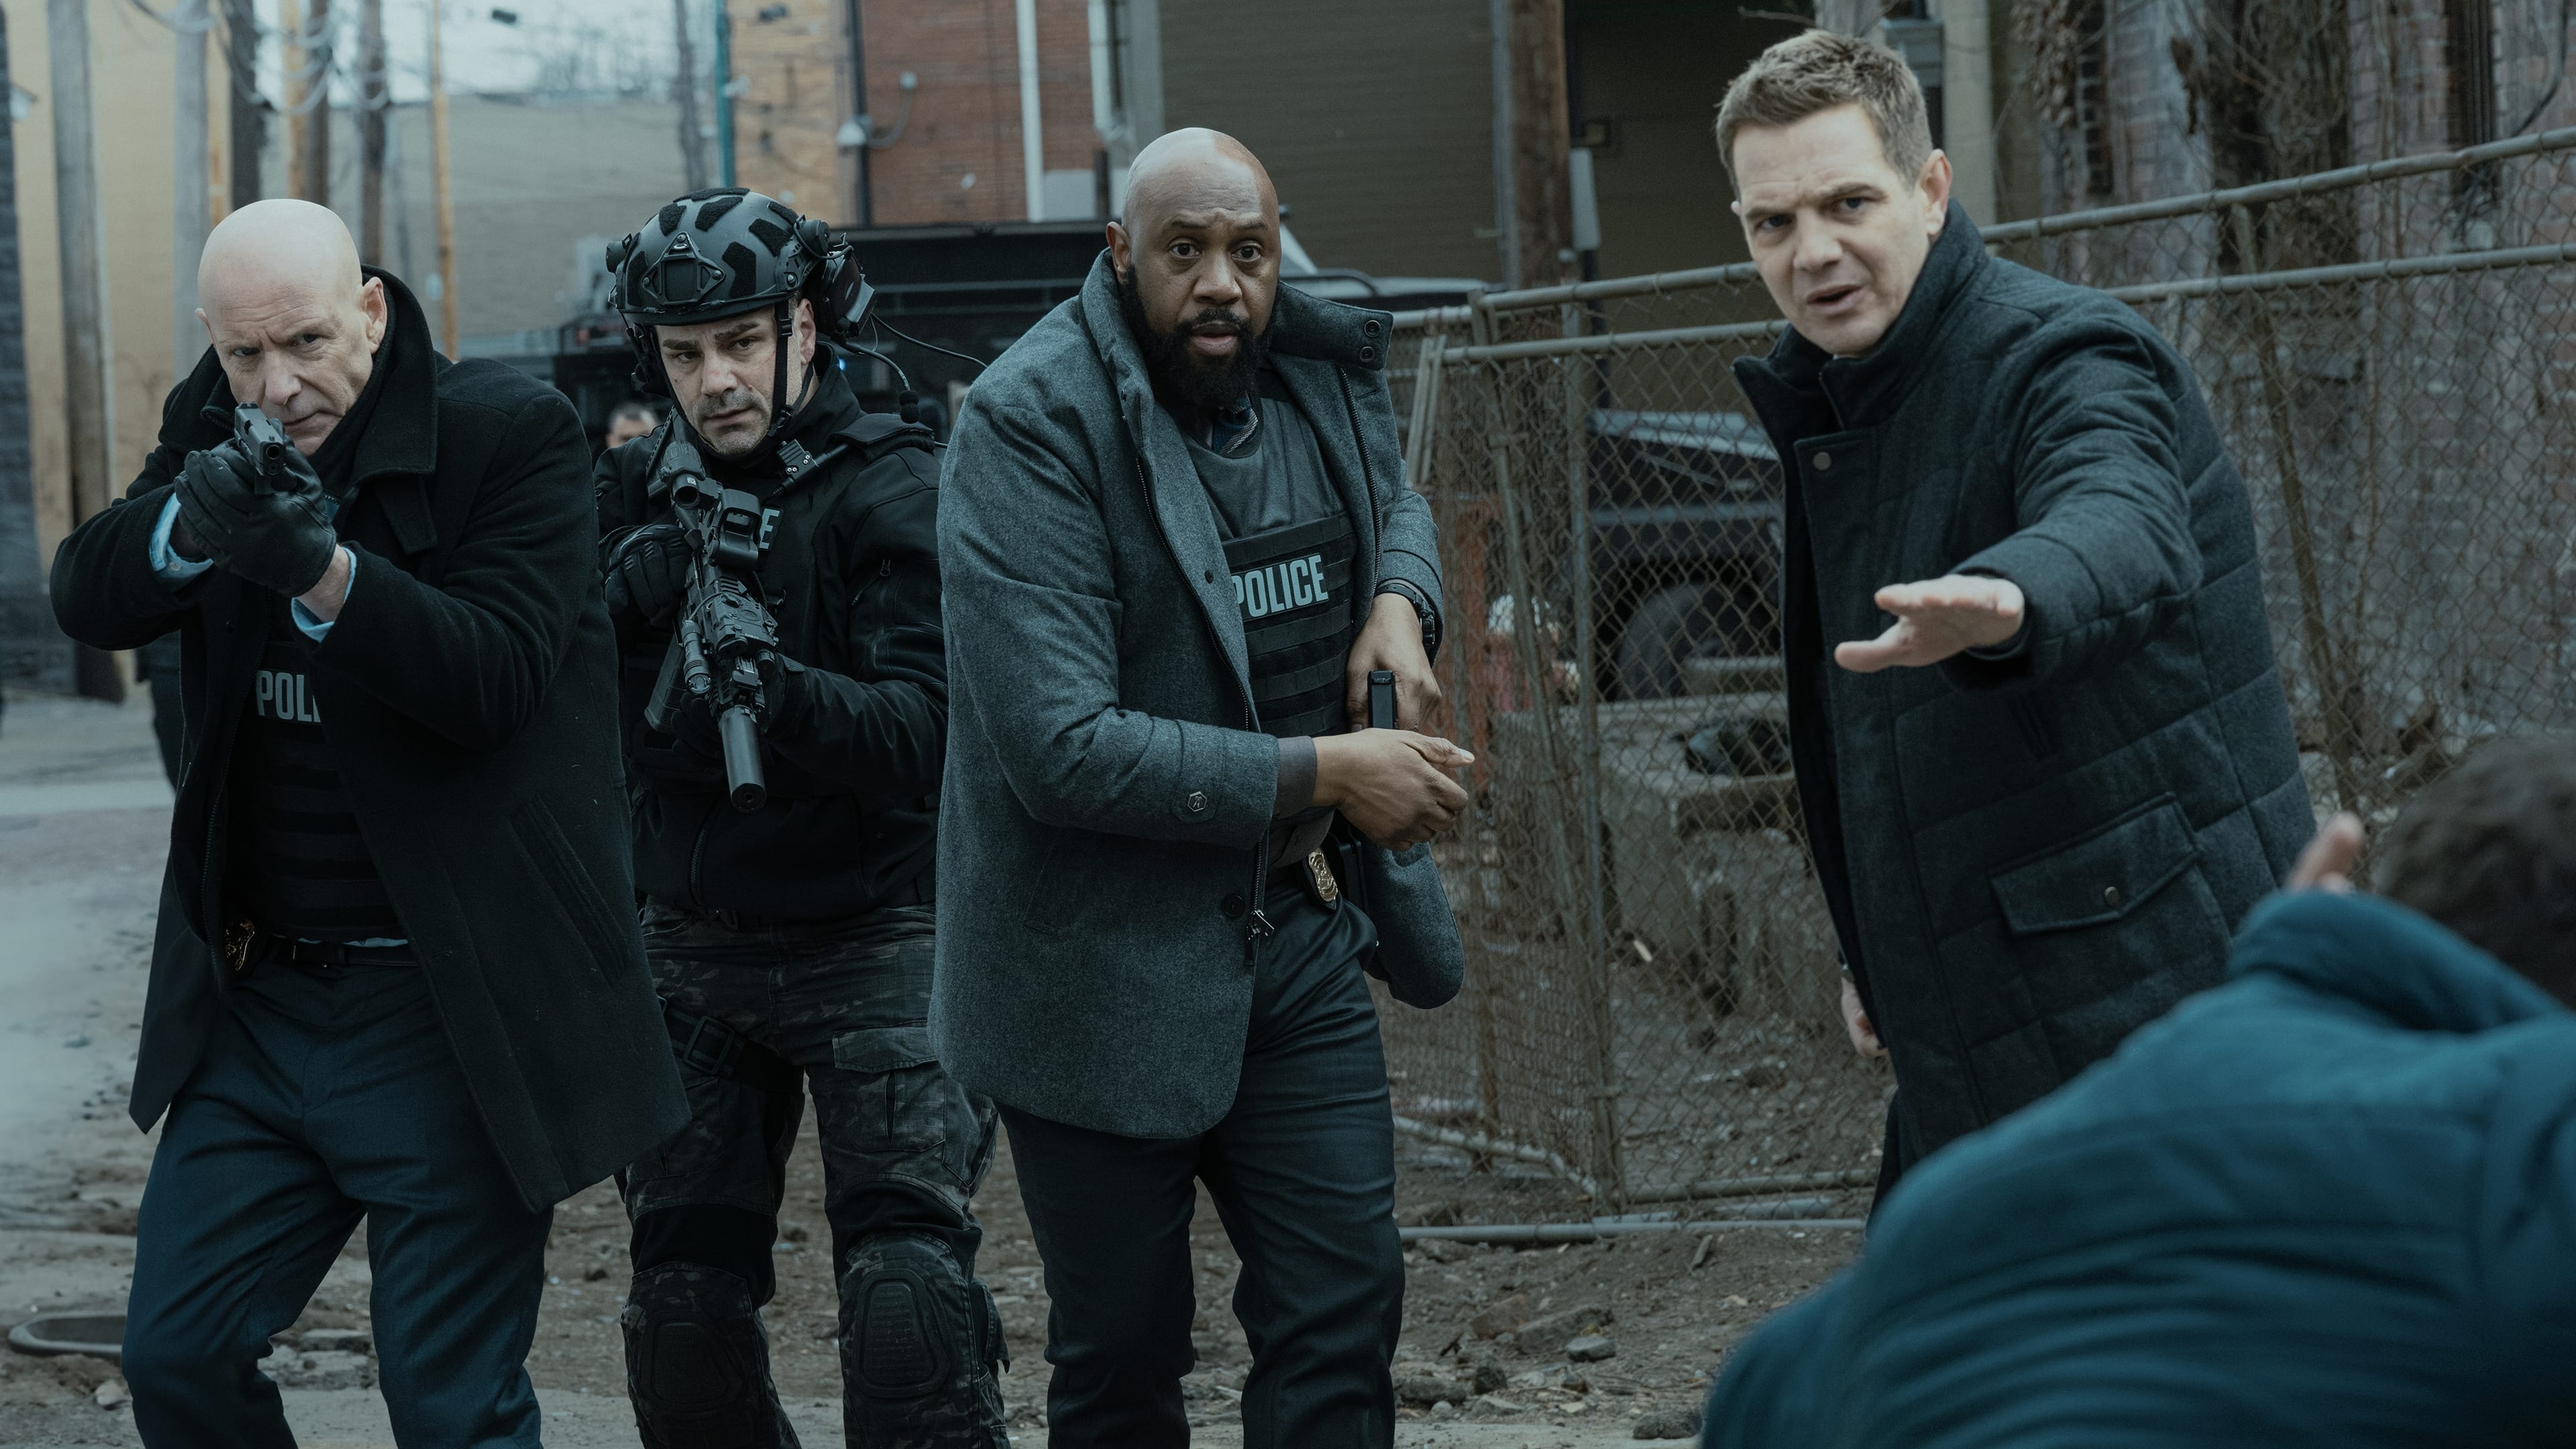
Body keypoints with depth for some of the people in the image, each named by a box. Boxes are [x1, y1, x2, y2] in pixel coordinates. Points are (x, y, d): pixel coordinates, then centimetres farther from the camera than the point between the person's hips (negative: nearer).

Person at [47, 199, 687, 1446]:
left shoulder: (510, 431, -10)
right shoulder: (210, 429, 6)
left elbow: (496, 677, -20)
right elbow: (86, 600, -4)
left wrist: (320, 569, -34)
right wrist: (190, 522, -25)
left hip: (446, 1018, -5)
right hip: (257, 1000, 6)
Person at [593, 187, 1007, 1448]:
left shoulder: (896, 490, -9)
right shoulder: (636, 495, 6)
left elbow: (925, 728, -21)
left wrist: (777, 687, -39)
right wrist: (631, 590, -21)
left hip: (872, 941, -4)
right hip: (697, 948, 5)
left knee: (907, 1291, -17)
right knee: (684, 1313, 3)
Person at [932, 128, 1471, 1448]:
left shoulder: (1322, 371, 2)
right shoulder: (1028, 425, -18)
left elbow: (1391, 494, 27)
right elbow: (1062, 748, -25)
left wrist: (1399, 598, 2)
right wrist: (1322, 775, -22)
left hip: (1297, 933, 5)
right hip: (1106, 965, -5)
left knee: (1344, 1308, 3)